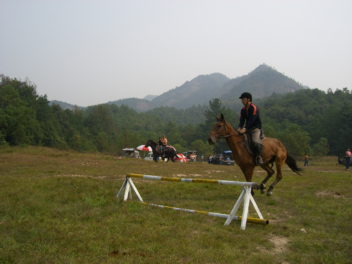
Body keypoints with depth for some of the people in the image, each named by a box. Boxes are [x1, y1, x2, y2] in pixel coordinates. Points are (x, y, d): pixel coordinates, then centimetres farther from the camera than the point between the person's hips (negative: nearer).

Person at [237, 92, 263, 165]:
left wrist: (245, 129, -32)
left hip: (256, 128, -7)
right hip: (247, 128, 7)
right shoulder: (243, 110, 10)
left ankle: (259, 156, -13)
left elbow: (251, 120, -21)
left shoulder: (254, 108, -11)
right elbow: (242, 120, -1)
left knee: (255, 141, -31)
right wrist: (240, 128, -22)